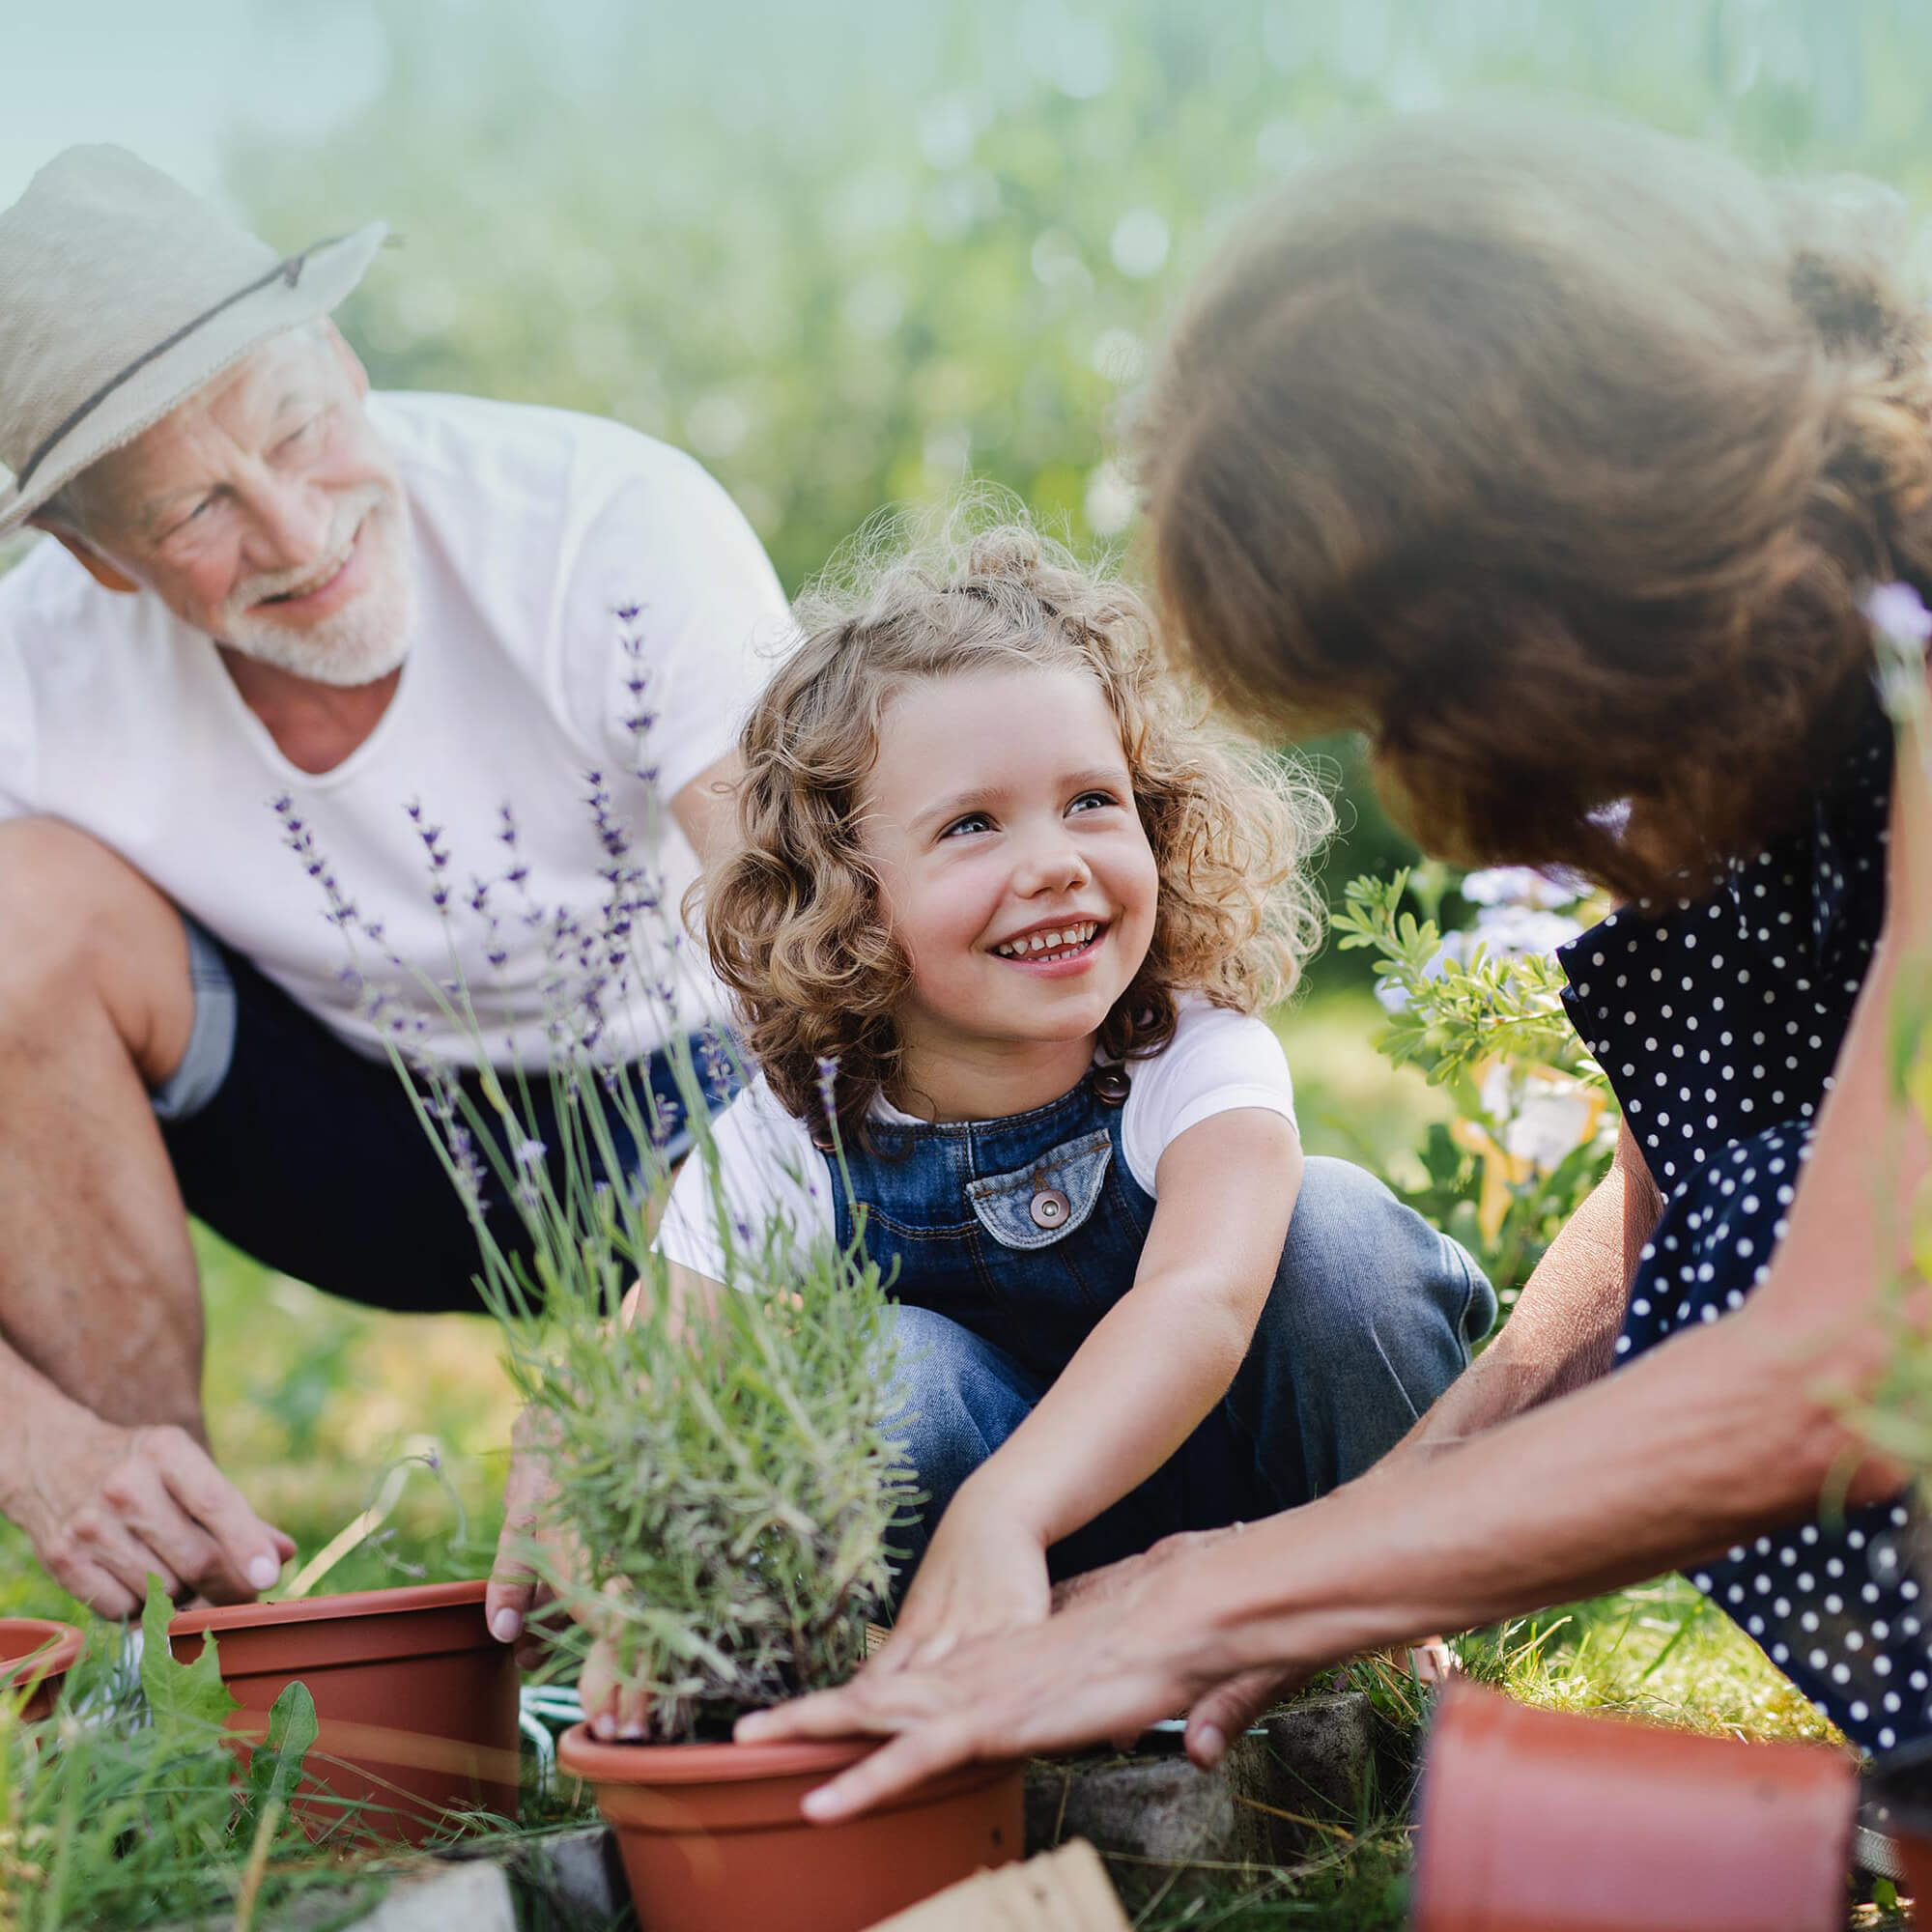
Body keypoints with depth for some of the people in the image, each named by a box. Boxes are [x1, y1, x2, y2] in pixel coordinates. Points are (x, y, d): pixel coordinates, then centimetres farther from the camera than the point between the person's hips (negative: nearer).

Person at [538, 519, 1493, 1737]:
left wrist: (1001, 1514, -60)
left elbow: (1203, 1298, -43)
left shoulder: (1202, 1062, -23)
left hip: (1228, 1461, 0)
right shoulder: (787, 1147, -18)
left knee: (1334, 1224, -28)